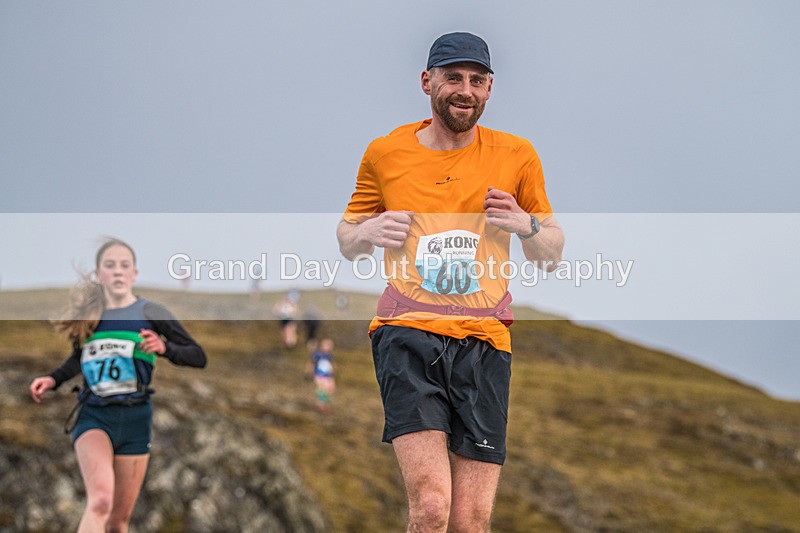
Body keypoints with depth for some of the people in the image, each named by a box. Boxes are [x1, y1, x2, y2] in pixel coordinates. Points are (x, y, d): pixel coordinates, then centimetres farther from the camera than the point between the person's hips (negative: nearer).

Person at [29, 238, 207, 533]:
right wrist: (52, 380, 10)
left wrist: (165, 348, -21)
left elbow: (199, 356, -3)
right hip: (94, 416, -1)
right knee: (100, 499, -27)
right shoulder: (87, 315, 7)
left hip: (135, 419, 1)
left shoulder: (150, 313, 1)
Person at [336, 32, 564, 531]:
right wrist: (368, 233, -3)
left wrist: (526, 226, -4)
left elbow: (553, 256, 19)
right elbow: (346, 238, 21)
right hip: (407, 334, -1)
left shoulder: (516, 156, 11)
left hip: (484, 340, 2)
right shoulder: (385, 153, 9)